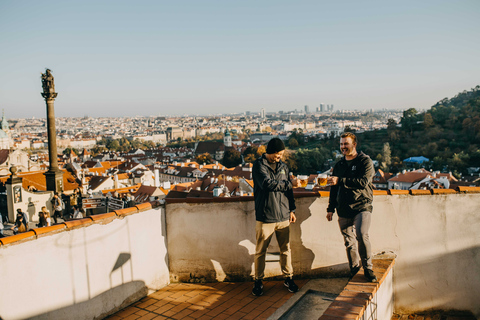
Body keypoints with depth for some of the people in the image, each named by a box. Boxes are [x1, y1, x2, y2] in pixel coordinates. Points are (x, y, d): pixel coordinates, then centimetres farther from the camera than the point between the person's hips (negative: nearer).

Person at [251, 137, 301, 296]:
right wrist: (290, 183, -14)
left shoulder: (283, 166, 12)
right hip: (265, 216, -4)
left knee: (285, 249, 12)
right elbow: (268, 183, -21)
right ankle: (258, 281, 18)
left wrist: (291, 209, 15)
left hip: (283, 216, 5)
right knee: (261, 251, 4)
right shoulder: (259, 165, -6)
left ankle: (288, 278, 27)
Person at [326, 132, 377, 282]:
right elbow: (334, 188, 22)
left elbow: (363, 182, -18)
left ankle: (368, 268, -6)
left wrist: (340, 181, -21)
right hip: (343, 210, 5)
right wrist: (330, 208, 19)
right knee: (349, 242, 8)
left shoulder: (365, 161, -1)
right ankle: (354, 268, 26)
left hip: (362, 206, -5)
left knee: (362, 235, -24)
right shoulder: (339, 165, 16)